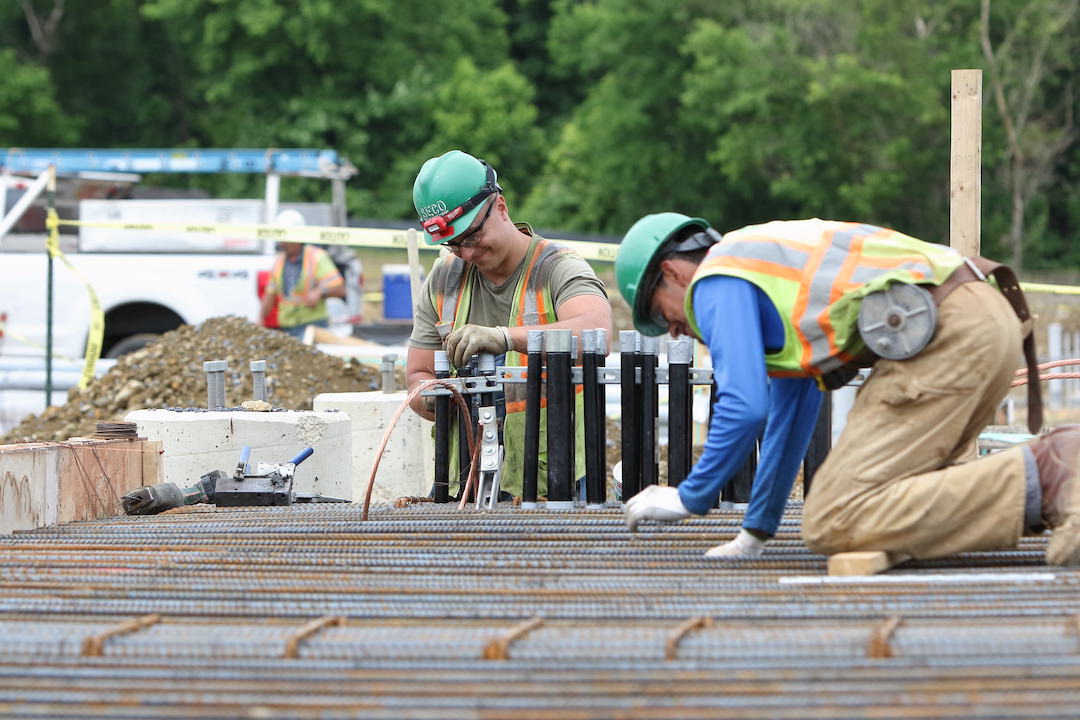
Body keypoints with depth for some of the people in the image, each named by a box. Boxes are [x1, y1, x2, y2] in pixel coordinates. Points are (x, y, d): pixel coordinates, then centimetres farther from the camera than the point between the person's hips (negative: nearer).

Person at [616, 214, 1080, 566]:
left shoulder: (719, 282, 6)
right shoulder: (775, 263, 34)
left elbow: (744, 407, -6)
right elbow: (791, 409, 39)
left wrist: (689, 499, 8)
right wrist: (756, 531, 42)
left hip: (944, 335, -10)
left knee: (833, 524, -14)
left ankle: (1038, 481, -22)